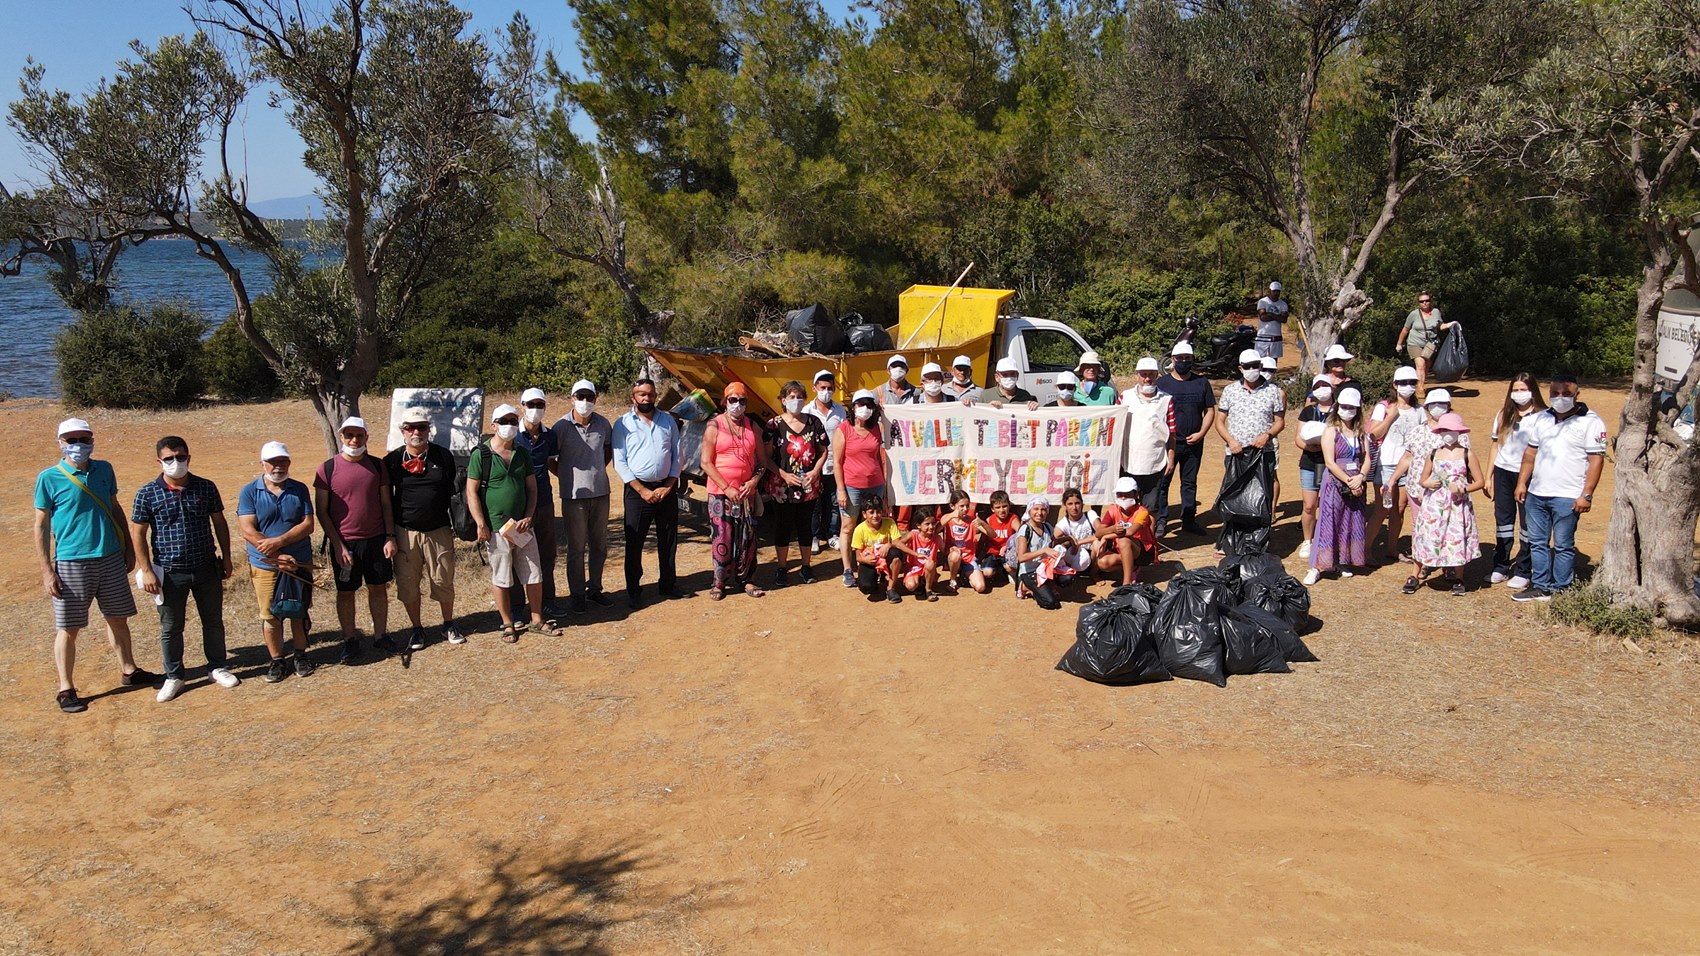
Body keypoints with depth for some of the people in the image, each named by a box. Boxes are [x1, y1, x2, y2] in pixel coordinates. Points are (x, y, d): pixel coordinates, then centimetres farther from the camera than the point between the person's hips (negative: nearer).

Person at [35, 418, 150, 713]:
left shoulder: (104, 470, 4)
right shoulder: (49, 478, -8)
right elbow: (41, 526, -5)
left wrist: (128, 547, 16)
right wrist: (47, 571, -9)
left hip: (111, 559, 4)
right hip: (71, 564, -4)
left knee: (118, 619, 16)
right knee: (68, 629, 2)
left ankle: (128, 670, 32)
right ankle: (66, 689, 13)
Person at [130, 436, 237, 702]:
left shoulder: (206, 488, -1)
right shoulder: (147, 494, -7)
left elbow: (219, 523, 9)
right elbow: (137, 534, -4)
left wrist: (226, 557, 9)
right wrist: (146, 570, -8)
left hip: (207, 568, 2)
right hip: (170, 573, -2)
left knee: (213, 621, 13)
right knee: (170, 628, 8)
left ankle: (217, 667, 29)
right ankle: (174, 676, 22)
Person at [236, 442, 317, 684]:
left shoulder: (299, 489, 1)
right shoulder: (249, 492, -4)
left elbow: (308, 525, -6)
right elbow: (247, 530, -12)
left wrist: (280, 541, -21)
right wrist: (277, 557, -18)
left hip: (299, 563, 1)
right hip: (265, 565, -1)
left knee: (299, 612, 10)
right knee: (270, 615, 6)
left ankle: (300, 655, 27)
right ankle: (277, 660, 20)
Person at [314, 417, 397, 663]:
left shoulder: (377, 466, 2)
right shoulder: (327, 469, -6)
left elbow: (386, 504, 7)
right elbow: (322, 511, -5)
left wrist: (390, 537, 0)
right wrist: (338, 545, -10)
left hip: (376, 539, 2)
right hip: (344, 542, -2)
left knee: (378, 587, 9)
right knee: (345, 592, 7)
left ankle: (380, 636, 22)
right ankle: (350, 640, 20)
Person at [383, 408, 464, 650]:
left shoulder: (443, 456, 1)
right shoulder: (392, 461, -1)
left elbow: (453, 492, 9)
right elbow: (385, 499, 5)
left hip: (439, 531, 0)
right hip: (405, 532, 0)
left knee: (444, 580, 7)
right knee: (408, 584, 6)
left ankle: (448, 625, 24)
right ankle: (417, 628, 22)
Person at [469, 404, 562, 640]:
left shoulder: (523, 454, 7)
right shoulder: (481, 455, -7)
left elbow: (531, 487, 10)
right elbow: (472, 491, -8)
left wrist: (529, 517, -3)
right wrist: (481, 525, -14)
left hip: (523, 526, 5)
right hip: (496, 529, -4)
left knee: (534, 576, 9)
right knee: (501, 579, 5)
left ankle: (537, 621, 22)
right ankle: (508, 624, 18)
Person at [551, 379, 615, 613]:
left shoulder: (603, 424, 2)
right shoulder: (562, 426, -10)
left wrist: (597, 471, 10)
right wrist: (568, 477, -3)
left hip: (600, 492, 4)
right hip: (574, 495, -4)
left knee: (599, 545, 13)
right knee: (576, 548, 3)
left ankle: (594, 589, 27)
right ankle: (578, 595, 13)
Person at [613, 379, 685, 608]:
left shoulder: (668, 421, 7)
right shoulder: (623, 424, -2)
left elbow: (678, 456, 7)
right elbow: (619, 462, -6)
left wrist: (668, 486, -5)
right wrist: (642, 490, -11)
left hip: (667, 489, 3)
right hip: (637, 490, -3)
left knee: (669, 541, 11)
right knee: (634, 543, 1)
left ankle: (668, 586, 24)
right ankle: (633, 591, 10)